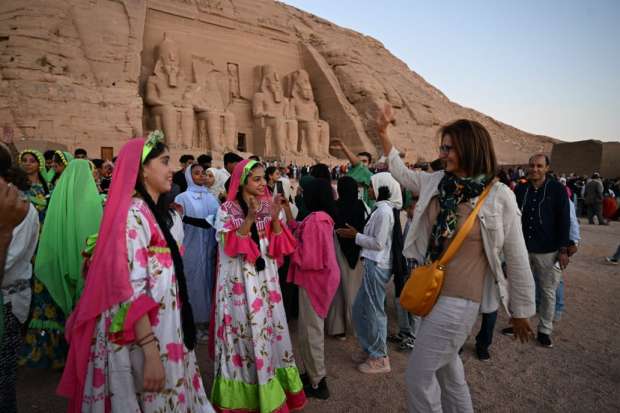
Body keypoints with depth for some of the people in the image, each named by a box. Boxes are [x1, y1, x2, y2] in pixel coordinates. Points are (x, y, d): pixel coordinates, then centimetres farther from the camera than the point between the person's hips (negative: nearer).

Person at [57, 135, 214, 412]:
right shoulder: (133, 213, -18)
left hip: (165, 327, 8)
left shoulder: (163, 213, 8)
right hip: (143, 335, -8)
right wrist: (150, 353, -23)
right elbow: (130, 289, -23)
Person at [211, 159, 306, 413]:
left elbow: (278, 247, 1)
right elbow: (230, 247, -15)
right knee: (244, 335, 3)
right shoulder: (227, 209, -5)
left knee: (269, 332, 11)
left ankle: (270, 391, 29)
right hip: (239, 283, -4)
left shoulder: (268, 206, 6)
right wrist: (249, 219, -25)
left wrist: (275, 218, -15)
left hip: (266, 280, 4)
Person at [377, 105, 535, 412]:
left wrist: (521, 311, -1)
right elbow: (400, 172, 14)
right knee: (446, 366, 24)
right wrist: (383, 133, 4)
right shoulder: (437, 183, -2)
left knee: (418, 375, 2)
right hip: (432, 291, 6)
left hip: (459, 299, -6)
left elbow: (517, 260, -9)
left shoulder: (499, 197, -16)